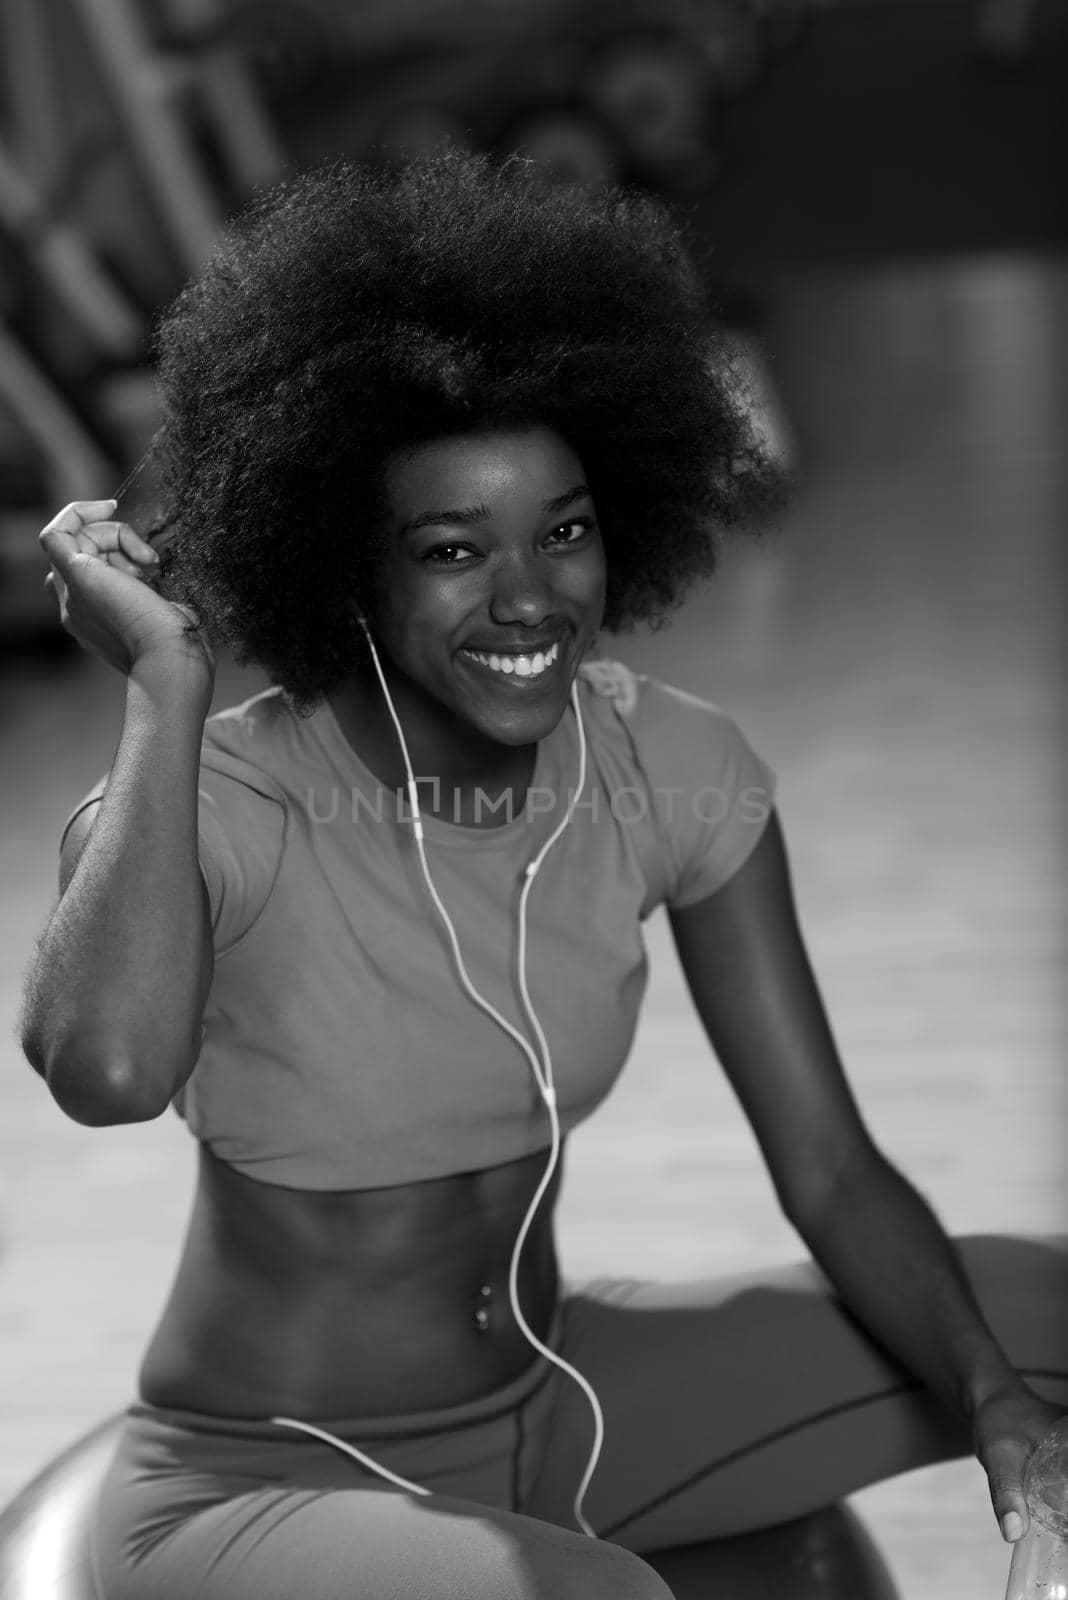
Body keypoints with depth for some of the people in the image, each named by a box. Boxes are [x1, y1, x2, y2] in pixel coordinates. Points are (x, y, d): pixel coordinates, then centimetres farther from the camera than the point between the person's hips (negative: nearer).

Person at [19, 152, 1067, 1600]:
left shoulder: (674, 771, -9)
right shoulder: (223, 810, -22)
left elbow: (833, 1173, -7)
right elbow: (110, 1075, -45)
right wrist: (169, 686, -34)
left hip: (550, 1408, 5)